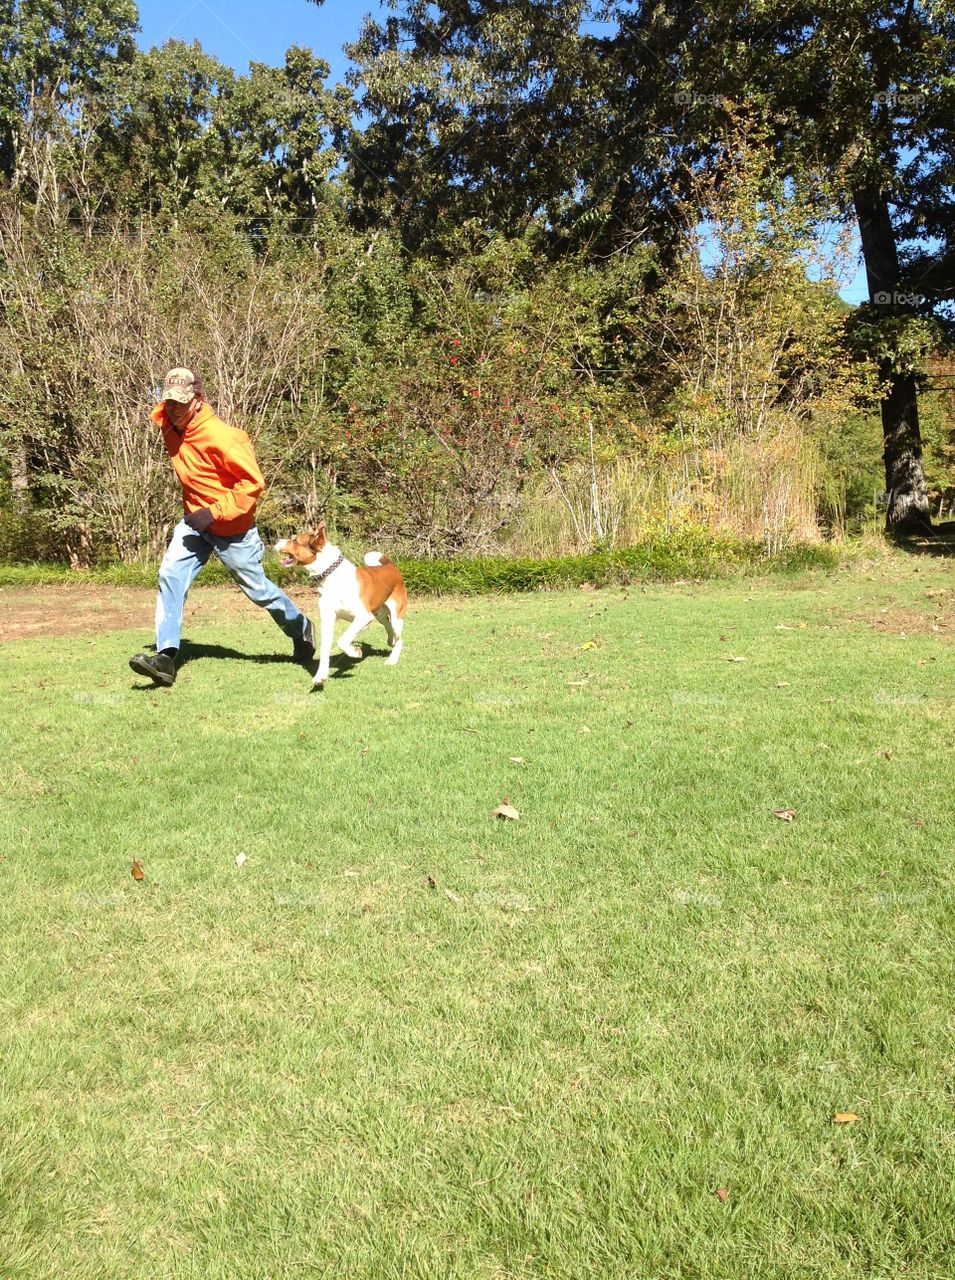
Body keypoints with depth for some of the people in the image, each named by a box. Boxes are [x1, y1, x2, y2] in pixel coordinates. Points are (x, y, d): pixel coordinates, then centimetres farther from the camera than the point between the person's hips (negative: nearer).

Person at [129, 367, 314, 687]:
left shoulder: (219, 436, -27)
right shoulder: (169, 426, -4)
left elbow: (253, 483, -25)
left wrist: (214, 513, -28)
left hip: (232, 528, -6)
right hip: (195, 522, 6)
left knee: (258, 589, 9)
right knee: (170, 576, -14)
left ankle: (301, 628, 37)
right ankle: (166, 657, -16)